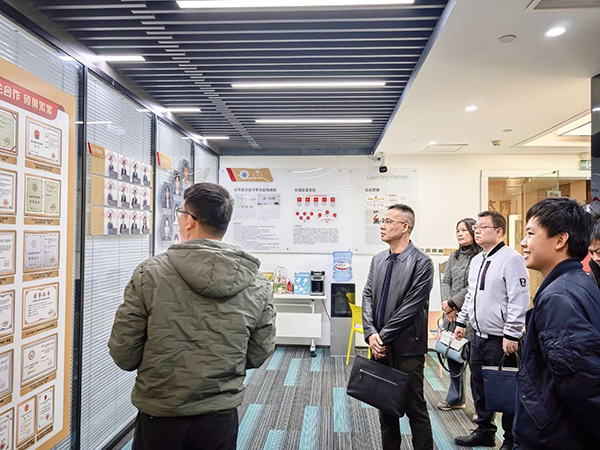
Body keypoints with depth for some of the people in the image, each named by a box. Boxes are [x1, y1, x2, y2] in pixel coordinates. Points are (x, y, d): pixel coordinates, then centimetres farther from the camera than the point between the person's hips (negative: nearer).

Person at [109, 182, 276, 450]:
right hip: (220, 418, 1)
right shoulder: (258, 285, -10)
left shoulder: (149, 274, -16)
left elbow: (123, 354, -10)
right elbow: (258, 355, -2)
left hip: (159, 417, -1)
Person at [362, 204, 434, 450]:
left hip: (407, 347, -6)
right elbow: (367, 297, 4)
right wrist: (371, 333, -8)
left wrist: (384, 336, -15)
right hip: (381, 346, 6)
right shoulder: (378, 260, 8)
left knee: (415, 408, 7)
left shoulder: (421, 262, -12)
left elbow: (411, 307, -17)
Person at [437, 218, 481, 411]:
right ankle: (455, 399, 30)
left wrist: (452, 303, -11)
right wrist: (448, 307, -3)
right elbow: (446, 281, 10)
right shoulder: (454, 256, 14)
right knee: (453, 357, 15)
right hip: (452, 315, 8)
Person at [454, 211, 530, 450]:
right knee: (479, 387, 17)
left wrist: (511, 335, -20)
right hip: (478, 336, 8)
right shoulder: (476, 261, 12)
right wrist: (461, 321, 20)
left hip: (501, 340, -8)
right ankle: (484, 431, 33)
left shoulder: (511, 259, -14)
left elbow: (519, 300, -19)